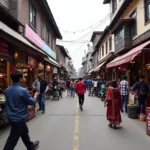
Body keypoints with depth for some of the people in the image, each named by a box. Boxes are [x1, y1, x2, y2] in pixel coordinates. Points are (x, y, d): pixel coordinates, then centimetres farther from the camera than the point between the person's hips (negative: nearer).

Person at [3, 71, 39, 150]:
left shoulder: (7, 90, -1)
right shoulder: (23, 90, -24)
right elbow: (31, 102, -12)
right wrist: (35, 96, 7)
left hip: (11, 117, 9)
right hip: (19, 118, -9)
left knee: (24, 132, 26)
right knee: (12, 140, 3)